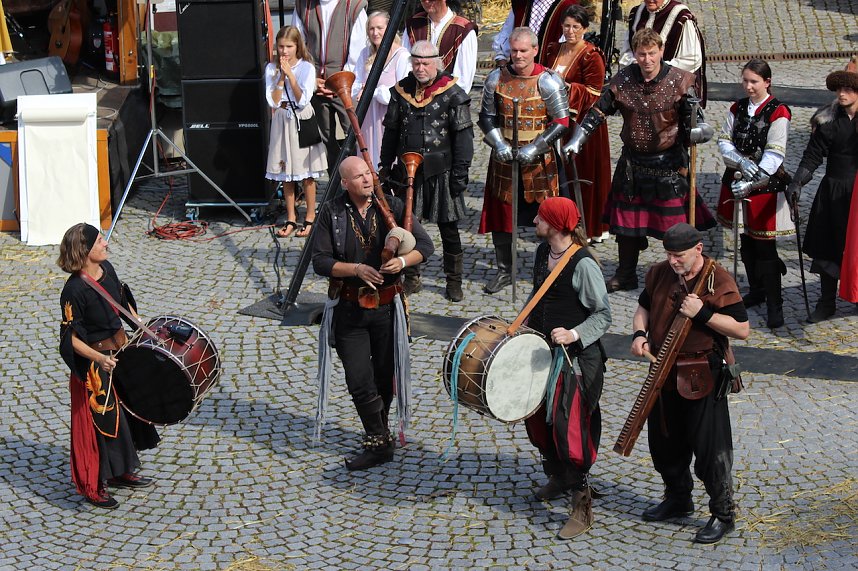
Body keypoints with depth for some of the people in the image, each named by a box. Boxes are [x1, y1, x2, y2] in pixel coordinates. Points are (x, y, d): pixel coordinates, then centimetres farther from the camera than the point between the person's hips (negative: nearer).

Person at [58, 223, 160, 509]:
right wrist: (99, 358, -36)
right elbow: (71, 338, -24)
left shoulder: (107, 269, -4)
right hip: (94, 365, -9)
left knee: (126, 410, 21)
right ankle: (93, 486, 20)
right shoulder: (75, 290, -27)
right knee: (100, 421, 3)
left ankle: (119, 472, 39)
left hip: (119, 352, 9)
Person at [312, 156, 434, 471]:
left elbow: (425, 245, 0)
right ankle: (379, 441, 6)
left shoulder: (392, 206, -2)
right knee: (359, 380, -6)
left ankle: (379, 431, 35)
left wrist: (402, 261, -20)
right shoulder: (332, 212, -4)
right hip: (349, 309, -1)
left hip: (387, 306, 1)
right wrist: (357, 269, -21)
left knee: (385, 375, 14)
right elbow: (321, 261, -7)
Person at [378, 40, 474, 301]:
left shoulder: (452, 94, -6)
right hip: (408, 170, 4)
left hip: (441, 171, -3)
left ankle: (454, 282, 15)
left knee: (448, 228, 4)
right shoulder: (401, 91, 6)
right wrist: (386, 165, 11)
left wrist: (460, 171, -10)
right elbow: (391, 131, 14)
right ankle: (411, 278, 21)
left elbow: (463, 135, -6)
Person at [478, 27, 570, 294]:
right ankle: (504, 271, 20)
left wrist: (535, 148, -17)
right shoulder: (496, 79, 0)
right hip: (504, 156, 3)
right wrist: (498, 144, -9)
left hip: (539, 158, -3)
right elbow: (487, 118, 8)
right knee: (501, 213, 7)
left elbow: (561, 122, -8)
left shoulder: (549, 81, -10)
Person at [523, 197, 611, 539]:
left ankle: (582, 508, -2)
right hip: (543, 351, 9)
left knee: (567, 427, -11)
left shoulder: (583, 264, -19)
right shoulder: (542, 253, 5)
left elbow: (603, 315, -14)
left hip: (576, 357, -8)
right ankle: (558, 477, 42)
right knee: (536, 418, 18)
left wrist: (574, 334, -27)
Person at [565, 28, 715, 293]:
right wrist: (577, 140, -3)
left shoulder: (678, 81, -9)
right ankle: (626, 275, 29)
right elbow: (599, 110, 3)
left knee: (676, 223, -3)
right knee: (626, 220, 13)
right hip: (632, 163, 4)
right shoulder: (623, 80, -2)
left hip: (669, 163, -4)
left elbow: (693, 118, -7)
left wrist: (700, 130, -30)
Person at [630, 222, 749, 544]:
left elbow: (742, 330, -16)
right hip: (664, 373, 7)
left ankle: (723, 514, 9)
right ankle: (678, 499, 38)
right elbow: (644, 308, 19)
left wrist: (702, 313, -25)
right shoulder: (659, 274, 4)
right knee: (664, 444, 18)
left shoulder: (718, 281, -14)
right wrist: (639, 334, -1)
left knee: (709, 448, -4)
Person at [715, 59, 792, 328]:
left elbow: (774, 154, -17)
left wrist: (751, 182, -28)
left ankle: (774, 304, 2)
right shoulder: (737, 108, 8)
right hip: (736, 180, 6)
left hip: (765, 185, -6)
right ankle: (756, 291, 32)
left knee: (764, 245, -4)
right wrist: (741, 162, -18)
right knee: (746, 242, 15)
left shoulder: (778, 113, -10)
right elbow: (723, 141, 2)